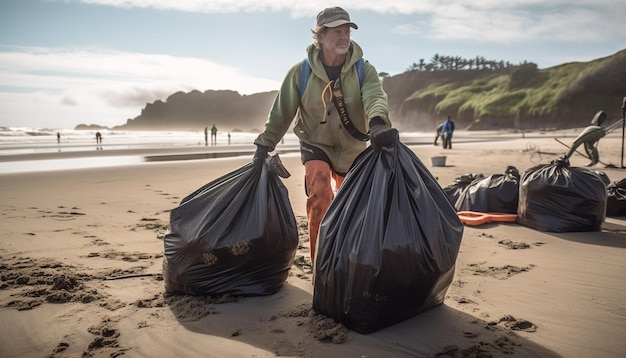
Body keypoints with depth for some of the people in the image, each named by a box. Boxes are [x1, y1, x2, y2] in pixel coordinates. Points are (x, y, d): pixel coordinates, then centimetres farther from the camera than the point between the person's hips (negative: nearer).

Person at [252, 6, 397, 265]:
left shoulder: (364, 70, -13)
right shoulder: (301, 72, -13)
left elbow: (375, 96, -34)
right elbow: (281, 112, -5)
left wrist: (377, 123, -56)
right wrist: (264, 146, -5)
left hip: (353, 149, 2)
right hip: (316, 145, -2)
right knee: (319, 195, -26)